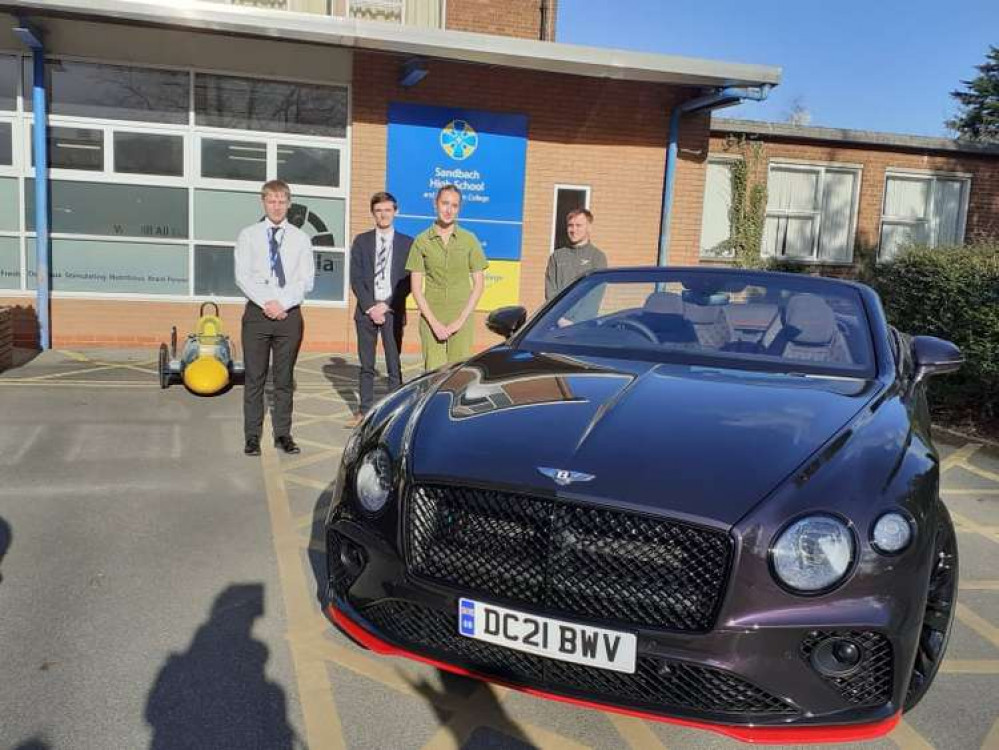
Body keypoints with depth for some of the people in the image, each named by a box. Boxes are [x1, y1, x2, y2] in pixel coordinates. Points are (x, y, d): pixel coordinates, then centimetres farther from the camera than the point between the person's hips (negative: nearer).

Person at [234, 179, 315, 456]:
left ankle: (283, 434, 14)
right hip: (257, 313, -1)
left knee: (285, 378, 6)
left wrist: (283, 304, -11)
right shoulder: (248, 235, 6)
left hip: (289, 314, 1)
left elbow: (307, 280, 1)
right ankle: (252, 436, 9)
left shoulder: (300, 238, 8)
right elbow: (242, 276, -2)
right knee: (254, 378, 1)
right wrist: (266, 303, -13)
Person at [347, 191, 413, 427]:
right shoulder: (361, 241, 8)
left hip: (393, 311, -1)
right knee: (366, 366, 8)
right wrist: (370, 307, -8)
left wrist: (386, 305, -8)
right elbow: (356, 279, 2)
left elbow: (407, 281, 0)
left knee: (394, 366, 0)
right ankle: (364, 411, 15)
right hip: (366, 309, 2)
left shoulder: (407, 243, 4)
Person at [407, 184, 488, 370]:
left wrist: (460, 320, -6)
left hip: (461, 318, 0)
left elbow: (479, 283, 4)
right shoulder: (422, 241, 4)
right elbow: (416, 287, 2)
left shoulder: (469, 240, 5)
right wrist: (434, 322, -8)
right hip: (431, 317, 0)